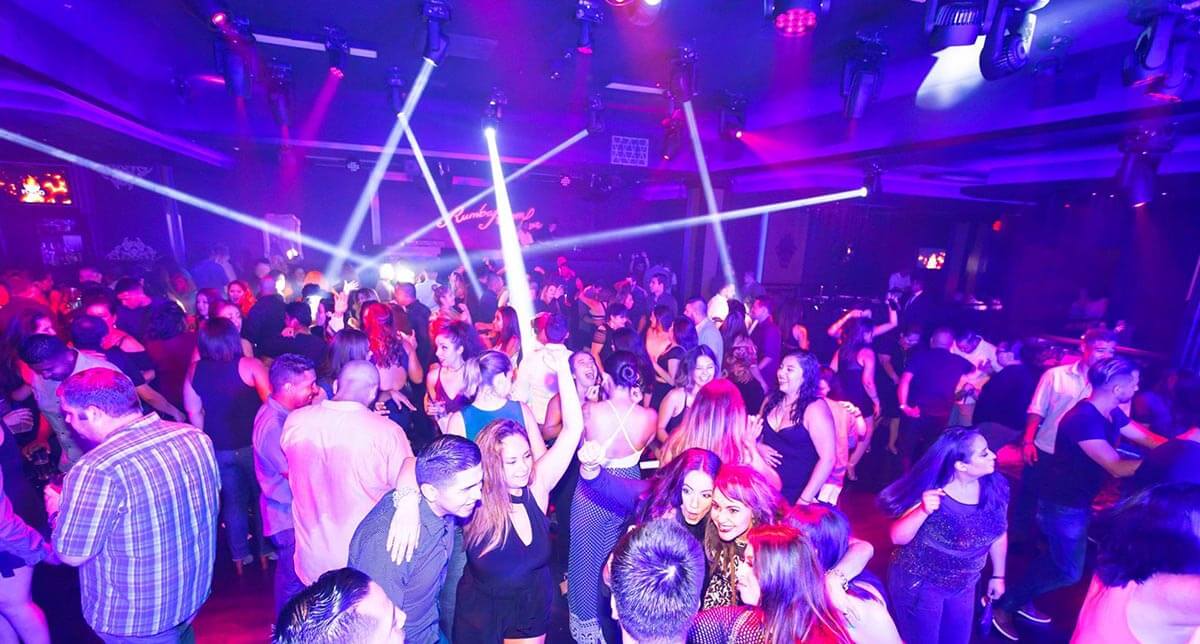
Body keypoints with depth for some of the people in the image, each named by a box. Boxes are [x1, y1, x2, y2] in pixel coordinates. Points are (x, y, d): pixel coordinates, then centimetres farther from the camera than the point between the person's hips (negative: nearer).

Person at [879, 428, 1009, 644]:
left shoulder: (995, 487, -11)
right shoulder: (930, 491, -25)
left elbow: (998, 533, 7)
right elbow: (898, 538, -25)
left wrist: (998, 575, 15)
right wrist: (923, 511, -41)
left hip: (964, 585, 5)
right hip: (918, 584, -4)